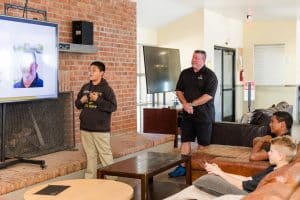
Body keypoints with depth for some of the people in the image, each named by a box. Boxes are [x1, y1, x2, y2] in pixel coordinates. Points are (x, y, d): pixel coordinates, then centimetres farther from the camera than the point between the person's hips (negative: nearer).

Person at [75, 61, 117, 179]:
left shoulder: (106, 89, -7)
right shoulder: (85, 87, 10)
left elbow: (113, 107, -15)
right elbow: (77, 104, 19)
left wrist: (98, 100, -21)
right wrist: (81, 101, -3)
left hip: (101, 129, -6)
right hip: (85, 128, 6)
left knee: (105, 155, -2)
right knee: (90, 155, 14)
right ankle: (90, 178, 23)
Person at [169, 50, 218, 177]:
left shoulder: (210, 75, -8)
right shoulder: (185, 73, 10)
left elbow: (208, 95, -16)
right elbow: (179, 90, 9)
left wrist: (192, 104, -18)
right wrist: (185, 104, -9)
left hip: (204, 115, -5)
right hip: (187, 114, 5)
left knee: (203, 143, 4)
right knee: (185, 140, 6)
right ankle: (182, 167, 13)